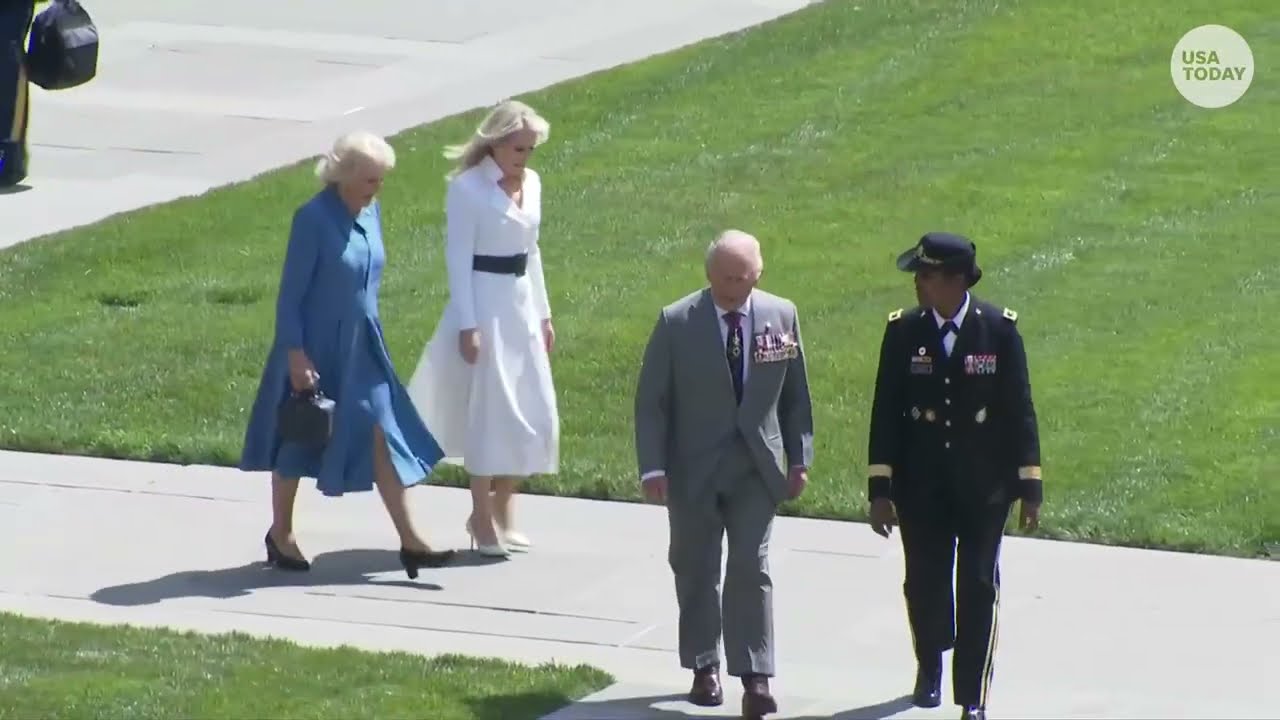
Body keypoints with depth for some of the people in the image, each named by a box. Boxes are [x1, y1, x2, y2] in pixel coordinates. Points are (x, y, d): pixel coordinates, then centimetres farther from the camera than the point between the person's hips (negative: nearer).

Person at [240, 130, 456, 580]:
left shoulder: (370, 213, 3)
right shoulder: (314, 218, -18)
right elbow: (291, 293, -16)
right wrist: (296, 355, -19)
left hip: (361, 348, 6)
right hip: (316, 350, -6)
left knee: (384, 439, 2)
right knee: (298, 441, 8)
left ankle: (409, 542, 2)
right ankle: (280, 536, 24)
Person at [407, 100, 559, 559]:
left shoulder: (531, 184, 8)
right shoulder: (468, 188, -13)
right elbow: (458, 257, -13)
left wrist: (543, 313, 18)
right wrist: (467, 325, -17)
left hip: (521, 304, 7)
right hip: (483, 302, -7)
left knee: (533, 413, 7)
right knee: (488, 408, -3)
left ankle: (502, 509, 21)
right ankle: (482, 517, 7)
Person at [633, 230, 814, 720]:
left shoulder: (781, 317, -1)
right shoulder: (676, 322, -8)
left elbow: (795, 395, 7)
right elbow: (651, 400, -5)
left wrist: (799, 459, 5)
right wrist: (653, 467, -11)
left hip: (757, 468, 0)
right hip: (694, 469, 0)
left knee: (752, 570, -5)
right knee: (696, 570, 9)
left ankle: (755, 679, -7)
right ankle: (703, 666, 23)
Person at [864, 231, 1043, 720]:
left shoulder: (999, 330, -7)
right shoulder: (902, 331, -4)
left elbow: (1019, 410, -3)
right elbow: (885, 413, -1)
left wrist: (1029, 485, -4)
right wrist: (880, 488, -4)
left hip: (984, 485, -2)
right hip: (922, 486, 2)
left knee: (978, 588, 0)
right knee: (925, 582, 11)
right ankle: (929, 669, 38)